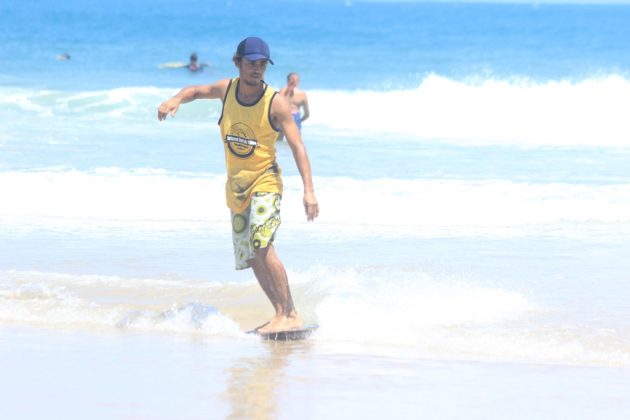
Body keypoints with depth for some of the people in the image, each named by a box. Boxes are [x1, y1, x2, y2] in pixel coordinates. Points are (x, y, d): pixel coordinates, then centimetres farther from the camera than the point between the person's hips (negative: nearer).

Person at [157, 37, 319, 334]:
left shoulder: (276, 103, -14)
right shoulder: (227, 89, 1)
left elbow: (297, 146, -17)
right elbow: (197, 91, 22)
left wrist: (309, 190, -27)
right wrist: (176, 100, -2)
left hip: (265, 181, -6)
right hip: (236, 186, 6)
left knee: (261, 246, -23)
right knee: (251, 259, 6)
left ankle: (290, 315, -22)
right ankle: (281, 314, 15)